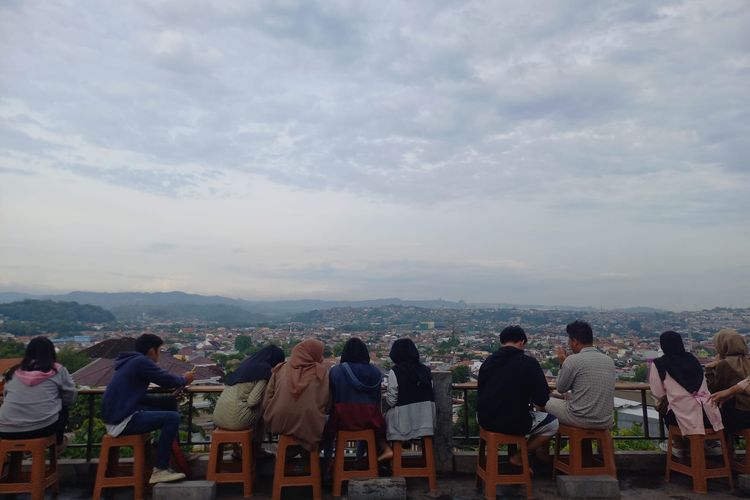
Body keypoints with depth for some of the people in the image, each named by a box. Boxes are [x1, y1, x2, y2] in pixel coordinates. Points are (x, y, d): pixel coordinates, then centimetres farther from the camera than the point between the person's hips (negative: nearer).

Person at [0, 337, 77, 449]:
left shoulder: (14, 372, 9)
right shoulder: (58, 370, 1)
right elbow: (70, 397, 9)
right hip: (44, 427, -3)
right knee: (63, 408, 27)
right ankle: (58, 442, 37)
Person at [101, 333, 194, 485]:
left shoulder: (132, 361, 15)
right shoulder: (141, 362, -15)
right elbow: (168, 380, -11)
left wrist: (179, 380, 16)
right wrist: (184, 380, 10)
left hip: (119, 414, 10)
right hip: (122, 421, -10)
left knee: (169, 405, 13)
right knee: (172, 418, -16)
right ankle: (159, 470, -8)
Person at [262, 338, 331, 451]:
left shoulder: (281, 369, -1)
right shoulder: (322, 372, -8)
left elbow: (267, 400, 0)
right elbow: (329, 404, -4)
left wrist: (280, 414, 14)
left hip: (280, 424, 4)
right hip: (310, 428, -4)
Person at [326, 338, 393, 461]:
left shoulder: (336, 371, -8)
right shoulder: (374, 372, -2)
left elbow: (332, 398, 1)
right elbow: (377, 400, 6)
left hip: (343, 420, -2)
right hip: (369, 420, 2)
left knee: (327, 424, 28)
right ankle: (384, 448, 24)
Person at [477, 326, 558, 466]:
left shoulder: (487, 361, 4)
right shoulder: (529, 363, -8)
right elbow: (542, 401, -9)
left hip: (484, 421, 6)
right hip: (515, 424, -6)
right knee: (553, 423, 19)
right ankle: (519, 457, 14)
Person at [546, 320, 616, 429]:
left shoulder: (573, 360, -15)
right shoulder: (609, 360, 4)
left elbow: (561, 389, -1)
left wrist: (562, 364, 9)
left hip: (580, 420, -6)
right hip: (606, 422, 6)